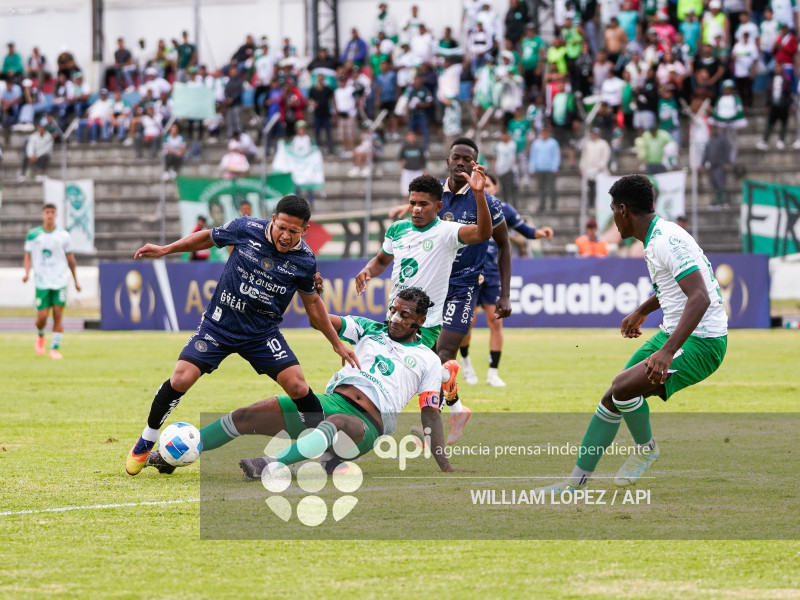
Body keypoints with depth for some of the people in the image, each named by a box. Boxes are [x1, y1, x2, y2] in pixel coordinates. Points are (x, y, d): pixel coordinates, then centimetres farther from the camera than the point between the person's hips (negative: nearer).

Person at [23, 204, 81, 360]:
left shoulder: (63, 235, 5)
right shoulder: (33, 235, 3)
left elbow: (70, 259, 12)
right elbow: (28, 256, 6)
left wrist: (76, 280, 14)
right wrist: (27, 273, -12)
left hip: (60, 281, 1)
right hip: (42, 282, 0)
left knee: (58, 315, -7)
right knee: (42, 317, -4)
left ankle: (55, 348, -2)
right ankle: (40, 336, 28)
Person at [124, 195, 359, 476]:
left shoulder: (304, 261, -8)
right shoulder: (246, 229, -13)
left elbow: (312, 302, 10)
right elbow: (209, 237, 7)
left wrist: (337, 343, 14)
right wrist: (165, 249, 5)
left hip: (262, 333, 1)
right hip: (219, 324, -1)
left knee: (298, 386, -14)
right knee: (181, 379, -15)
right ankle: (145, 444, 6)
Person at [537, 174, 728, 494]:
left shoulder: (667, 242, -21)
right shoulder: (658, 236, 10)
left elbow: (700, 298, -32)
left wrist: (667, 351, -39)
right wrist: (642, 311, 43)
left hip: (701, 343, -10)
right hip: (672, 333, 10)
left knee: (624, 386, -25)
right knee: (612, 400, 7)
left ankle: (645, 448, 2)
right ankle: (577, 480, 15)